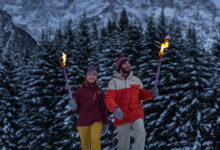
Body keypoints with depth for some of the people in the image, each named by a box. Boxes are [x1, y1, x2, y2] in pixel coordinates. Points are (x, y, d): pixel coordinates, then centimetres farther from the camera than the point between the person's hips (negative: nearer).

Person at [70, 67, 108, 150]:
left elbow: (103, 109, 9)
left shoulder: (100, 92, 2)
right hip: (83, 122, 1)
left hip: (96, 121, 0)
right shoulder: (80, 91, -1)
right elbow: (75, 109, 3)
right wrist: (73, 107, -19)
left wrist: (105, 123, 8)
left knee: (96, 138, -25)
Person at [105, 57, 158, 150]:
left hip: (137, 115, 2)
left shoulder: (136, 79, 11)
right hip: (122, 117, -2)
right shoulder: (114, 81, 0)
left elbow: (143, 96, 14)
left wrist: (152, 93, -8)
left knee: (141, 133, -26)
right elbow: (109, 99, -13)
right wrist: (115, 109, -33)